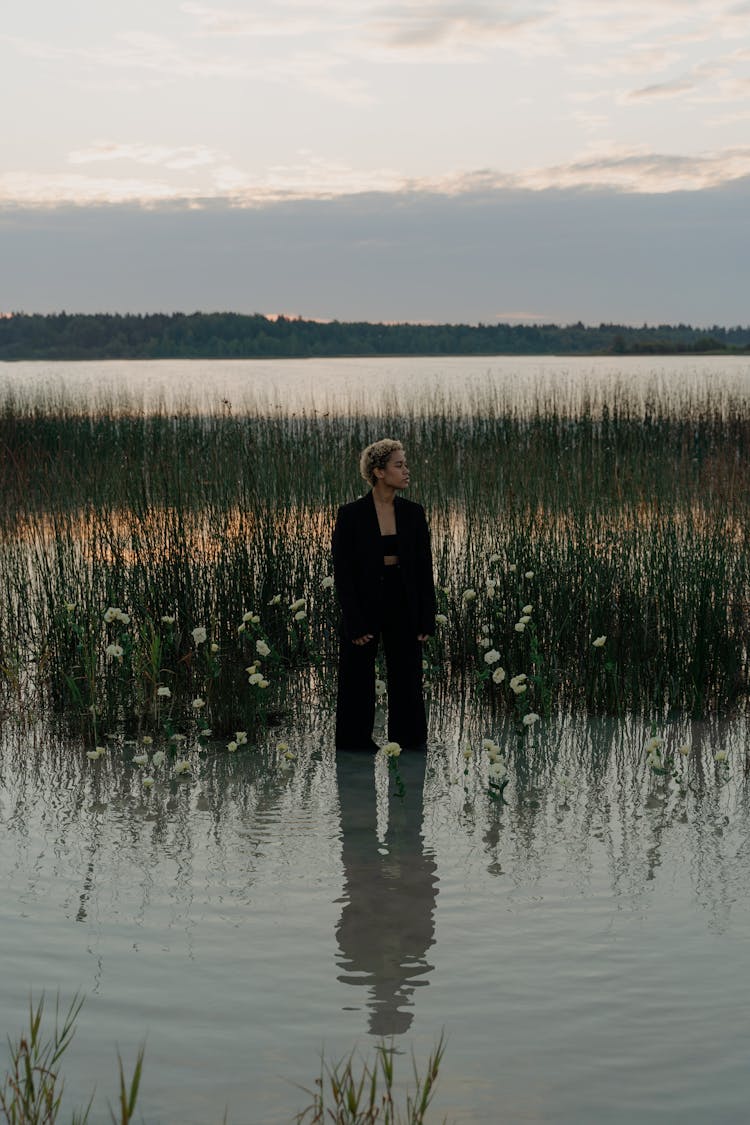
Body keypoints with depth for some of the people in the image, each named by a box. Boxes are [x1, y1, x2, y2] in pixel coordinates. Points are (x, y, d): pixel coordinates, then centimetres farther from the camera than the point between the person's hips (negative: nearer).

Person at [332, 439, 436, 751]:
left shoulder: (413, 513, 2)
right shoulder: (351, 514, -9)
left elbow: (424, 569, 5)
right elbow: (342, 572, -9)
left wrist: (427, 620, 0)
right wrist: (355, 624, -13)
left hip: (402, 605, 3)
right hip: (364, 603, -3)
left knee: (406, 678, 8)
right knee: (357, 681, 7)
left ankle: (407, 740, 19)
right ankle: (357, 740, 21)